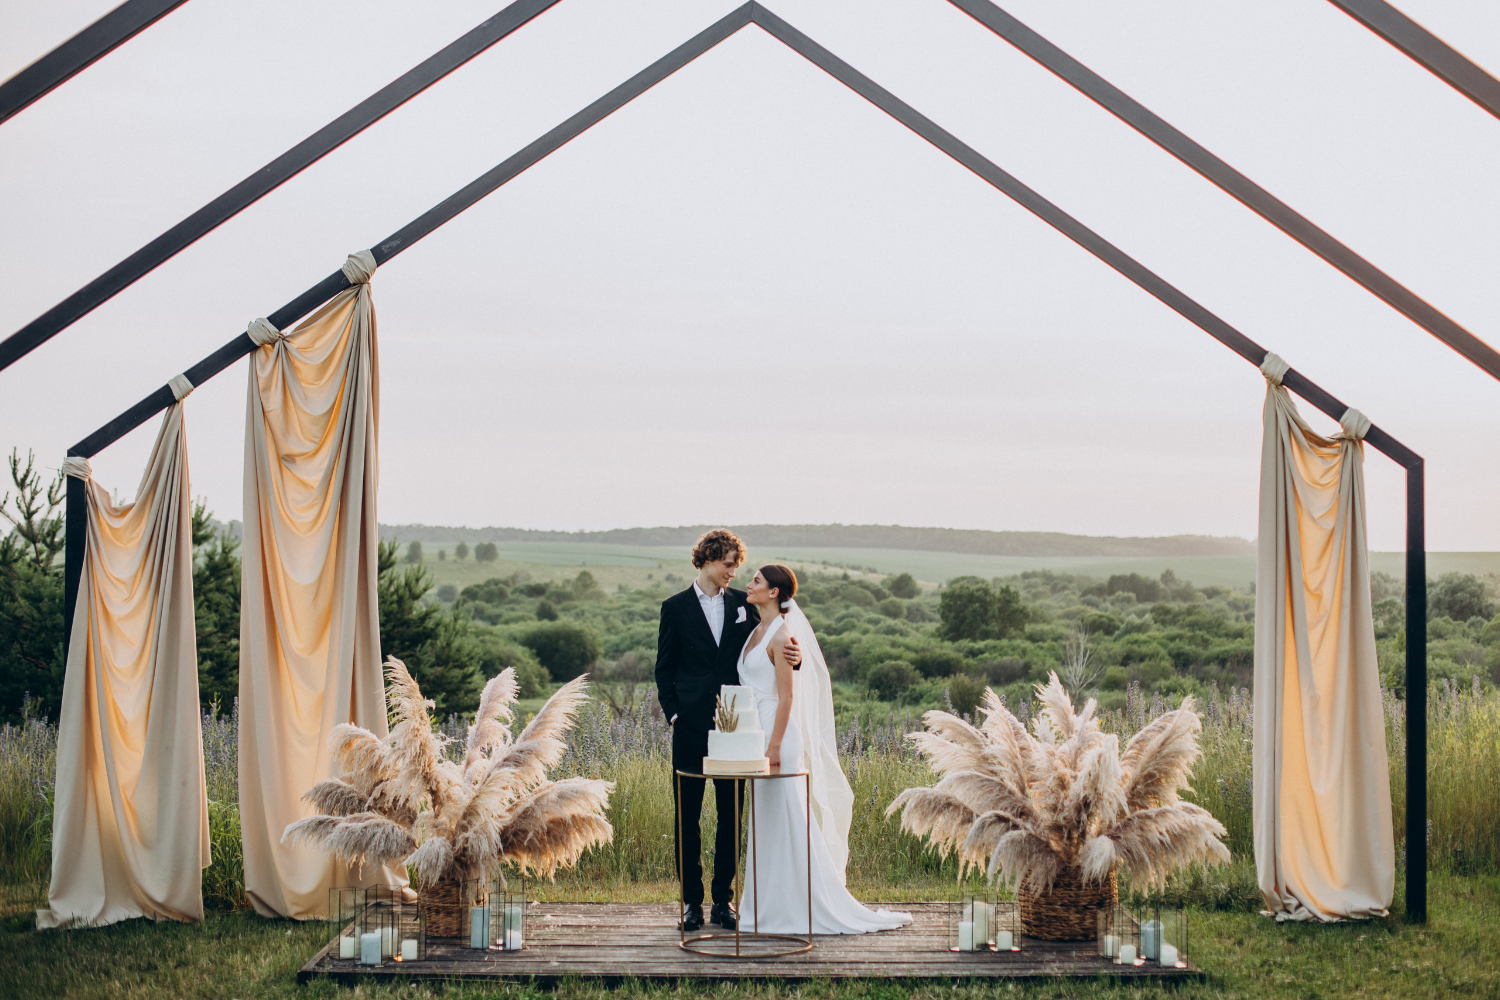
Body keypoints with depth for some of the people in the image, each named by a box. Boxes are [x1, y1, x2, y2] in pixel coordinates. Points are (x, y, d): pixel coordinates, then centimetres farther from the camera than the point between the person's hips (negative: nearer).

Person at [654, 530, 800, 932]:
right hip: (691, 728, -2)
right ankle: (691, 901, 9)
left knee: (731, 815, 4)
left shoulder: (743, 604, 9)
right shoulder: (676, 607, 4)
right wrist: (673, 713, -4)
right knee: (687, 815, 1)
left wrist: (791, 656, -12)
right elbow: (664, 668, 6)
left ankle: (724, 899, 13)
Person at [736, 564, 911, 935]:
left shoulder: (782, 633, -13)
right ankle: (768, 907, 17)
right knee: (764, 824, 11)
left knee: (787, 822, -6)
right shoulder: (757, 632, 14)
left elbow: (786, 697, -16)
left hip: (777, 734, -9)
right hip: (755, 733, 9)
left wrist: (774, 747, -20)